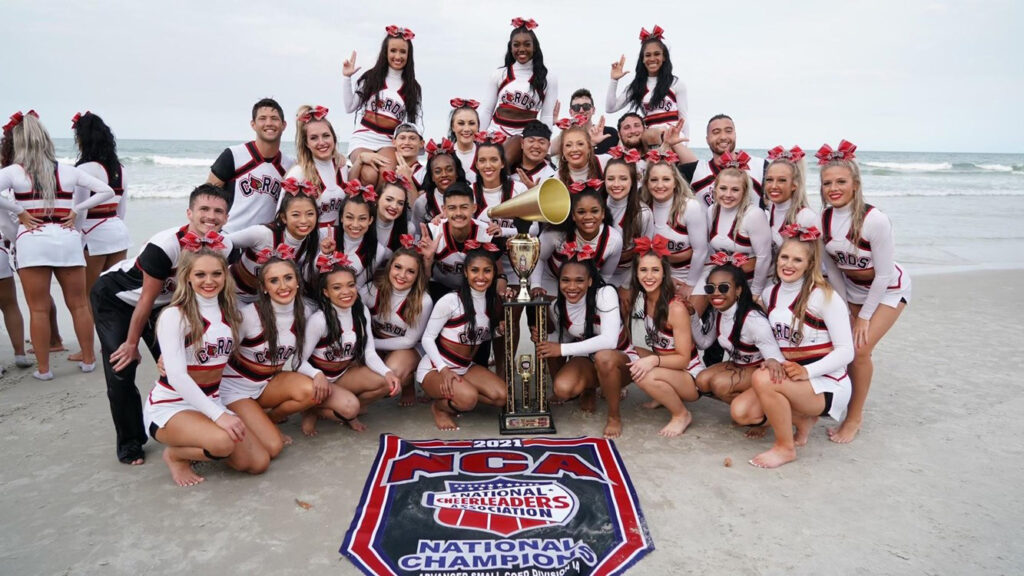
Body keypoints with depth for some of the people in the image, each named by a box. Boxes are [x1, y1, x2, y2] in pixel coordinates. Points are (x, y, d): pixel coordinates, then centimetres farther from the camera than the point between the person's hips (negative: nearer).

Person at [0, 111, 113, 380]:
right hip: (67, 239, 2)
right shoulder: (68, 171, 7)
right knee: (79, 305, 11)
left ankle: (43, 368, 10)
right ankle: (88, 359, 19)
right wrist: (76, 210, 4)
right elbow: (106, 191, 6)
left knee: (38, 309, 4)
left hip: (32, 241, -2)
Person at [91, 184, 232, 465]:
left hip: (163, 300, 5)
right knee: (121, 371, -9)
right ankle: (129, 441, 9)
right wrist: (132, 343, -15)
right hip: (114, 297, -5)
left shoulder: (223, 247, -19)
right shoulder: (166, 244, -35)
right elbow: (147, 299, -25)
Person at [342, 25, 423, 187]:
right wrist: (347, 78, 0)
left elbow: (412, 121, 12)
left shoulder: (412, 87, 14)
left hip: (389, 142, 1)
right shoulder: (371, 78, 9)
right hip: (364, 137, -1)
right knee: (370, 175, -32)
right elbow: (349, 107, 8)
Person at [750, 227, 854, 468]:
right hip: (789, 379, 7)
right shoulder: (769, 294, 6)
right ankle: (802, 419, 11)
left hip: (828, 384, -6)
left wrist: (808, 371, -28)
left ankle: (785, 448, -10)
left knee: (762, 379, -31)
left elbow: (846, 351, -16)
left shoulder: (823, 296, -14)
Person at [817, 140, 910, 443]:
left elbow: (883, 274, -22)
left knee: (860, 349, -12)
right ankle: (847, 401, 21)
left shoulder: (875, 220, -30)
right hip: (851, 288, 5)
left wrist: (864, 316, -16)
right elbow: (831, 267, -1)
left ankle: (855, 416, 6)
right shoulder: (823, 219, -14)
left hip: (888, 289, -5)